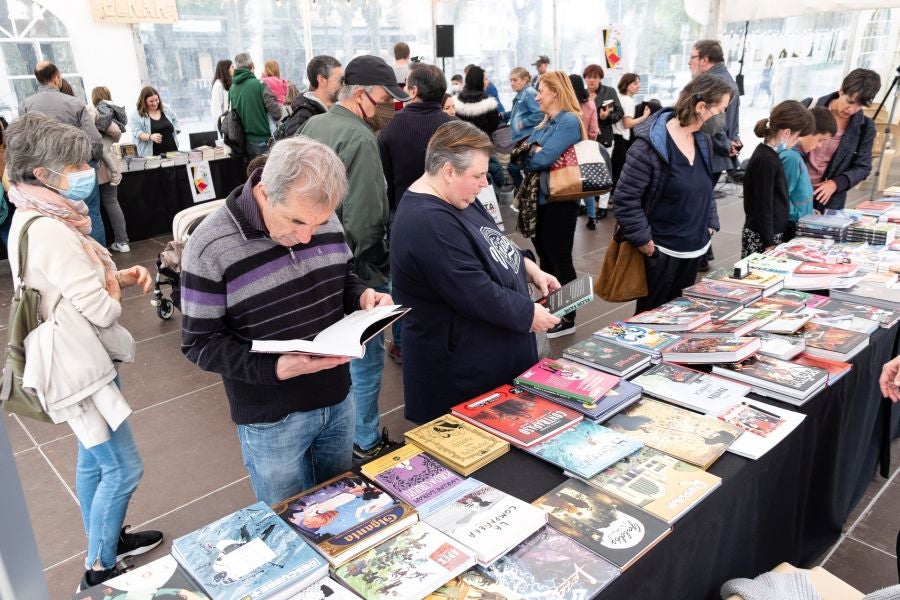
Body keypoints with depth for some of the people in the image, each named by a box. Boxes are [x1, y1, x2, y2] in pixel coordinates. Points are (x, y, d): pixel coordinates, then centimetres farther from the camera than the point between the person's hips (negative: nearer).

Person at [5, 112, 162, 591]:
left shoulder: (40, 217, 5)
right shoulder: (49, 230, -26)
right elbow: (102, 310, -25)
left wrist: (121, 276, -1)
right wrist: (114, 292, -4)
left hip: (84, 359, 10)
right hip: (78, 366, -10)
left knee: (93, 460, 23)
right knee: (123, 468, 2)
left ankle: (107, 539, 41)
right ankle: (98, 570, 19)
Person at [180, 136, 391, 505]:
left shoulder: (324, 219, -6)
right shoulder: (210, 247, -21)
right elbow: (200, 343, -16)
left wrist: (362, 297, -12)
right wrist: (275, 368, -30)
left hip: (338, 398, 5)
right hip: (271, 418, -4)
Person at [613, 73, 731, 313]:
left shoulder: (703, 141, 7)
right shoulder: (649, 145, -19)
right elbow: (625, 199, -19)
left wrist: (711, 225, 9)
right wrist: (643, 239, -18)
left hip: (695, 249, 8)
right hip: (661, 252, -7)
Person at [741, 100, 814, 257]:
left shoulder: (766, 153, 10)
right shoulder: (767, 160, -18)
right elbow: (763, 207, -18)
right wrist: (769, 243, -15)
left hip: (771, 234, 9)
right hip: (761, 239, -9)